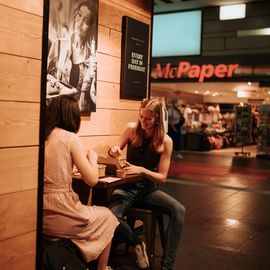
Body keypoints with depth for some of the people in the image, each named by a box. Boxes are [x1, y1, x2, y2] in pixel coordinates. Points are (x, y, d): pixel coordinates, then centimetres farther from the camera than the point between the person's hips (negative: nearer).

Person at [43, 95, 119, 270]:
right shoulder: (70, 138, -11)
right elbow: (92, 180, -12)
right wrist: (92, 157, 5)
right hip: (58, 215, -6)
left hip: (37, 215, 6)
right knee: (107, 216, 22)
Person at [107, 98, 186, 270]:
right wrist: (113, 151, -16)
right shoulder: (132, 128, -6)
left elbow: (162, 177, -8)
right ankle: (137, 243, 1)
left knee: (179, 210, -26)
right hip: (127, 186, 0)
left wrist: (142, 170, -24)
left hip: (149, 188, 0)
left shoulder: (165, 141, -9)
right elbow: (117, 151, 8)